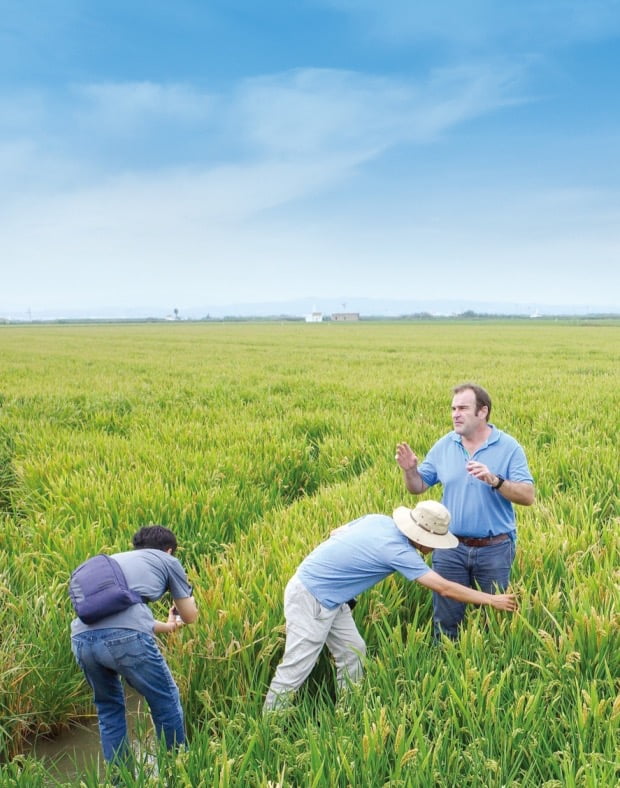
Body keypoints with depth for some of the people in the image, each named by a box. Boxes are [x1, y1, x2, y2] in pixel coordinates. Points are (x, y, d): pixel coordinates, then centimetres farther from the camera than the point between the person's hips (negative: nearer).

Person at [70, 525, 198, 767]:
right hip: (125, 636, -5)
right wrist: (186, 598, 50)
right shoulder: (168, 561, 21)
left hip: (82, 638, 6)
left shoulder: (112, 560, 35)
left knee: (108, 707, 27)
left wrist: (167, 626, 60)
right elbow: (190, 616, 28)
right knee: (166, 701, 16)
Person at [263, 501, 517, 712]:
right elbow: (444, 588, -18)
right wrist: (492, 600, -10)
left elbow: (335, 532, 12)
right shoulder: (397, 550, -22)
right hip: (310, 598, -9)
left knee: (353, 653, 11)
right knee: (296, 668, -2)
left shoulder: (378, 520, 1)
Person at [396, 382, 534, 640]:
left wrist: (494, 480, -28)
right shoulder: (443, 446, 0)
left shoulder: (508, 447, -8)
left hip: (494, 550, -2)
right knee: (445, 620, 11)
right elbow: (418, 487, 5)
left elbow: (528, 496, -14)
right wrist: (409, 470, -16)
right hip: (451, 547, 2)